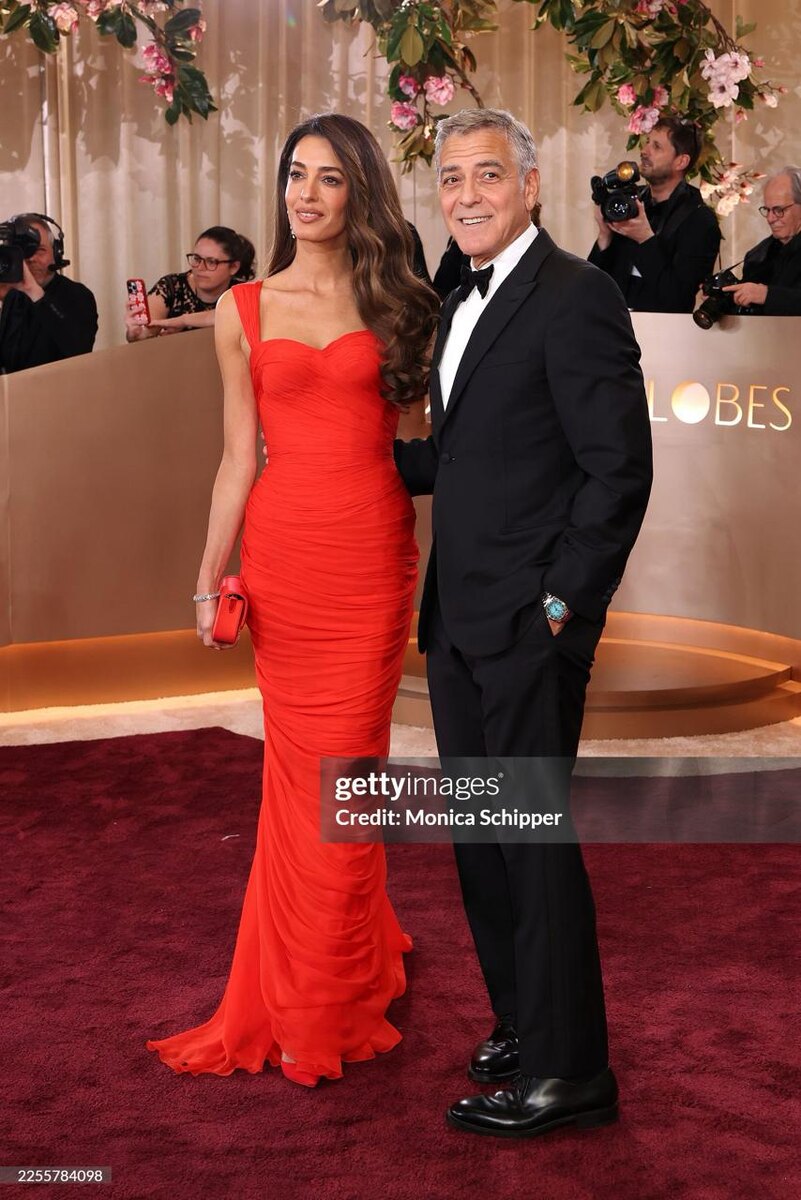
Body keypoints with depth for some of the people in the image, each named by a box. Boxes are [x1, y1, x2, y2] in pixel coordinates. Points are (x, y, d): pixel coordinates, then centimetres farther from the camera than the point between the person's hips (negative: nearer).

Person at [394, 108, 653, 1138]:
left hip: (529, 626, -9)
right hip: (458, 624, 9)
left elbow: (618, 467, -16)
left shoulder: (575, 296, -12)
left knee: (534, 841, -3)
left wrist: (563, 601, -16)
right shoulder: (463, 308, 16)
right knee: (481, 840, 15)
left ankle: (567, 1071, 9)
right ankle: (522, 1021, 30)